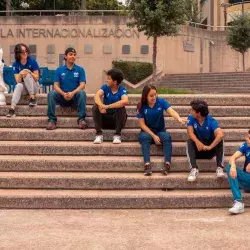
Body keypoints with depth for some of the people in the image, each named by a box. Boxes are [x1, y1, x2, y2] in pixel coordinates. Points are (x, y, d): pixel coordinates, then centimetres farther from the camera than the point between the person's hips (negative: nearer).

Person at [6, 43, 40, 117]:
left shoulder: (32, 61, -11)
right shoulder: (15, 64, -6)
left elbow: (36, 78, -9)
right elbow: (18, 81, -10)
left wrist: (29, 72, -28)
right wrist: (20, 74, -31)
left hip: (34, 86, -1)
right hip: (23, 87, 1)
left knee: (27, 75, -28)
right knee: (19, 85, -33)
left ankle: (32, 97, -23)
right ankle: (12, 108, -48)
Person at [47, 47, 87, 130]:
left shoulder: (80, 69, 4)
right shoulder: (59, 70, 6)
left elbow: (82, 85, -6)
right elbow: (56, 85, -2)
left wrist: (73, 93, -25)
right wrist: (63, 94, -22)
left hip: (75, 97, -1)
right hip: (62, 97, 1)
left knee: (82, 93, -32)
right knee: (51, 93, -27)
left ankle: (81, 119, -33)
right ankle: (52, 120, -28)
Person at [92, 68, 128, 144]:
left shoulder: (122, 90, -12)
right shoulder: (105, 87, -3)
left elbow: (125, 101, -34)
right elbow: (97, 96, -23)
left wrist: (107, 106, -37)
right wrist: (101, 106, -44)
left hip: (117, 119, -2)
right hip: (105, 118, 2)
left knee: (121, 108, -31)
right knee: (95, 107, -23)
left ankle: (117, 135, -23)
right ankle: (99, 134, -24)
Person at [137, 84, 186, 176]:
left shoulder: (161, 102, -8)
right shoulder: (141, 106, -8)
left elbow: (172, 112, -23)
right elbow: (142, 124, -8)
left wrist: (179, 119, -45)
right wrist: (153, 136, -19)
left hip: (160, 131, 1)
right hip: (147, 132, -1)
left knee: (167, 137, -32)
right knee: (144, 137, -35)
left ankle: (167, 163, -43)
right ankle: (147, 164, -47)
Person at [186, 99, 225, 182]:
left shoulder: (211, 121, -18)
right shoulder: (191, 118, -9)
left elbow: (221, 135, -34)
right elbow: (190, 132, -23)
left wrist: (210, 147, -43)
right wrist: (197, 142, -43)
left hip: (210, 147, -1)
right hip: (198, 147, 1)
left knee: (219, 140, -28)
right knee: (189, 142, -28)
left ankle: (219, 168, -34)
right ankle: (194, 169, -40)